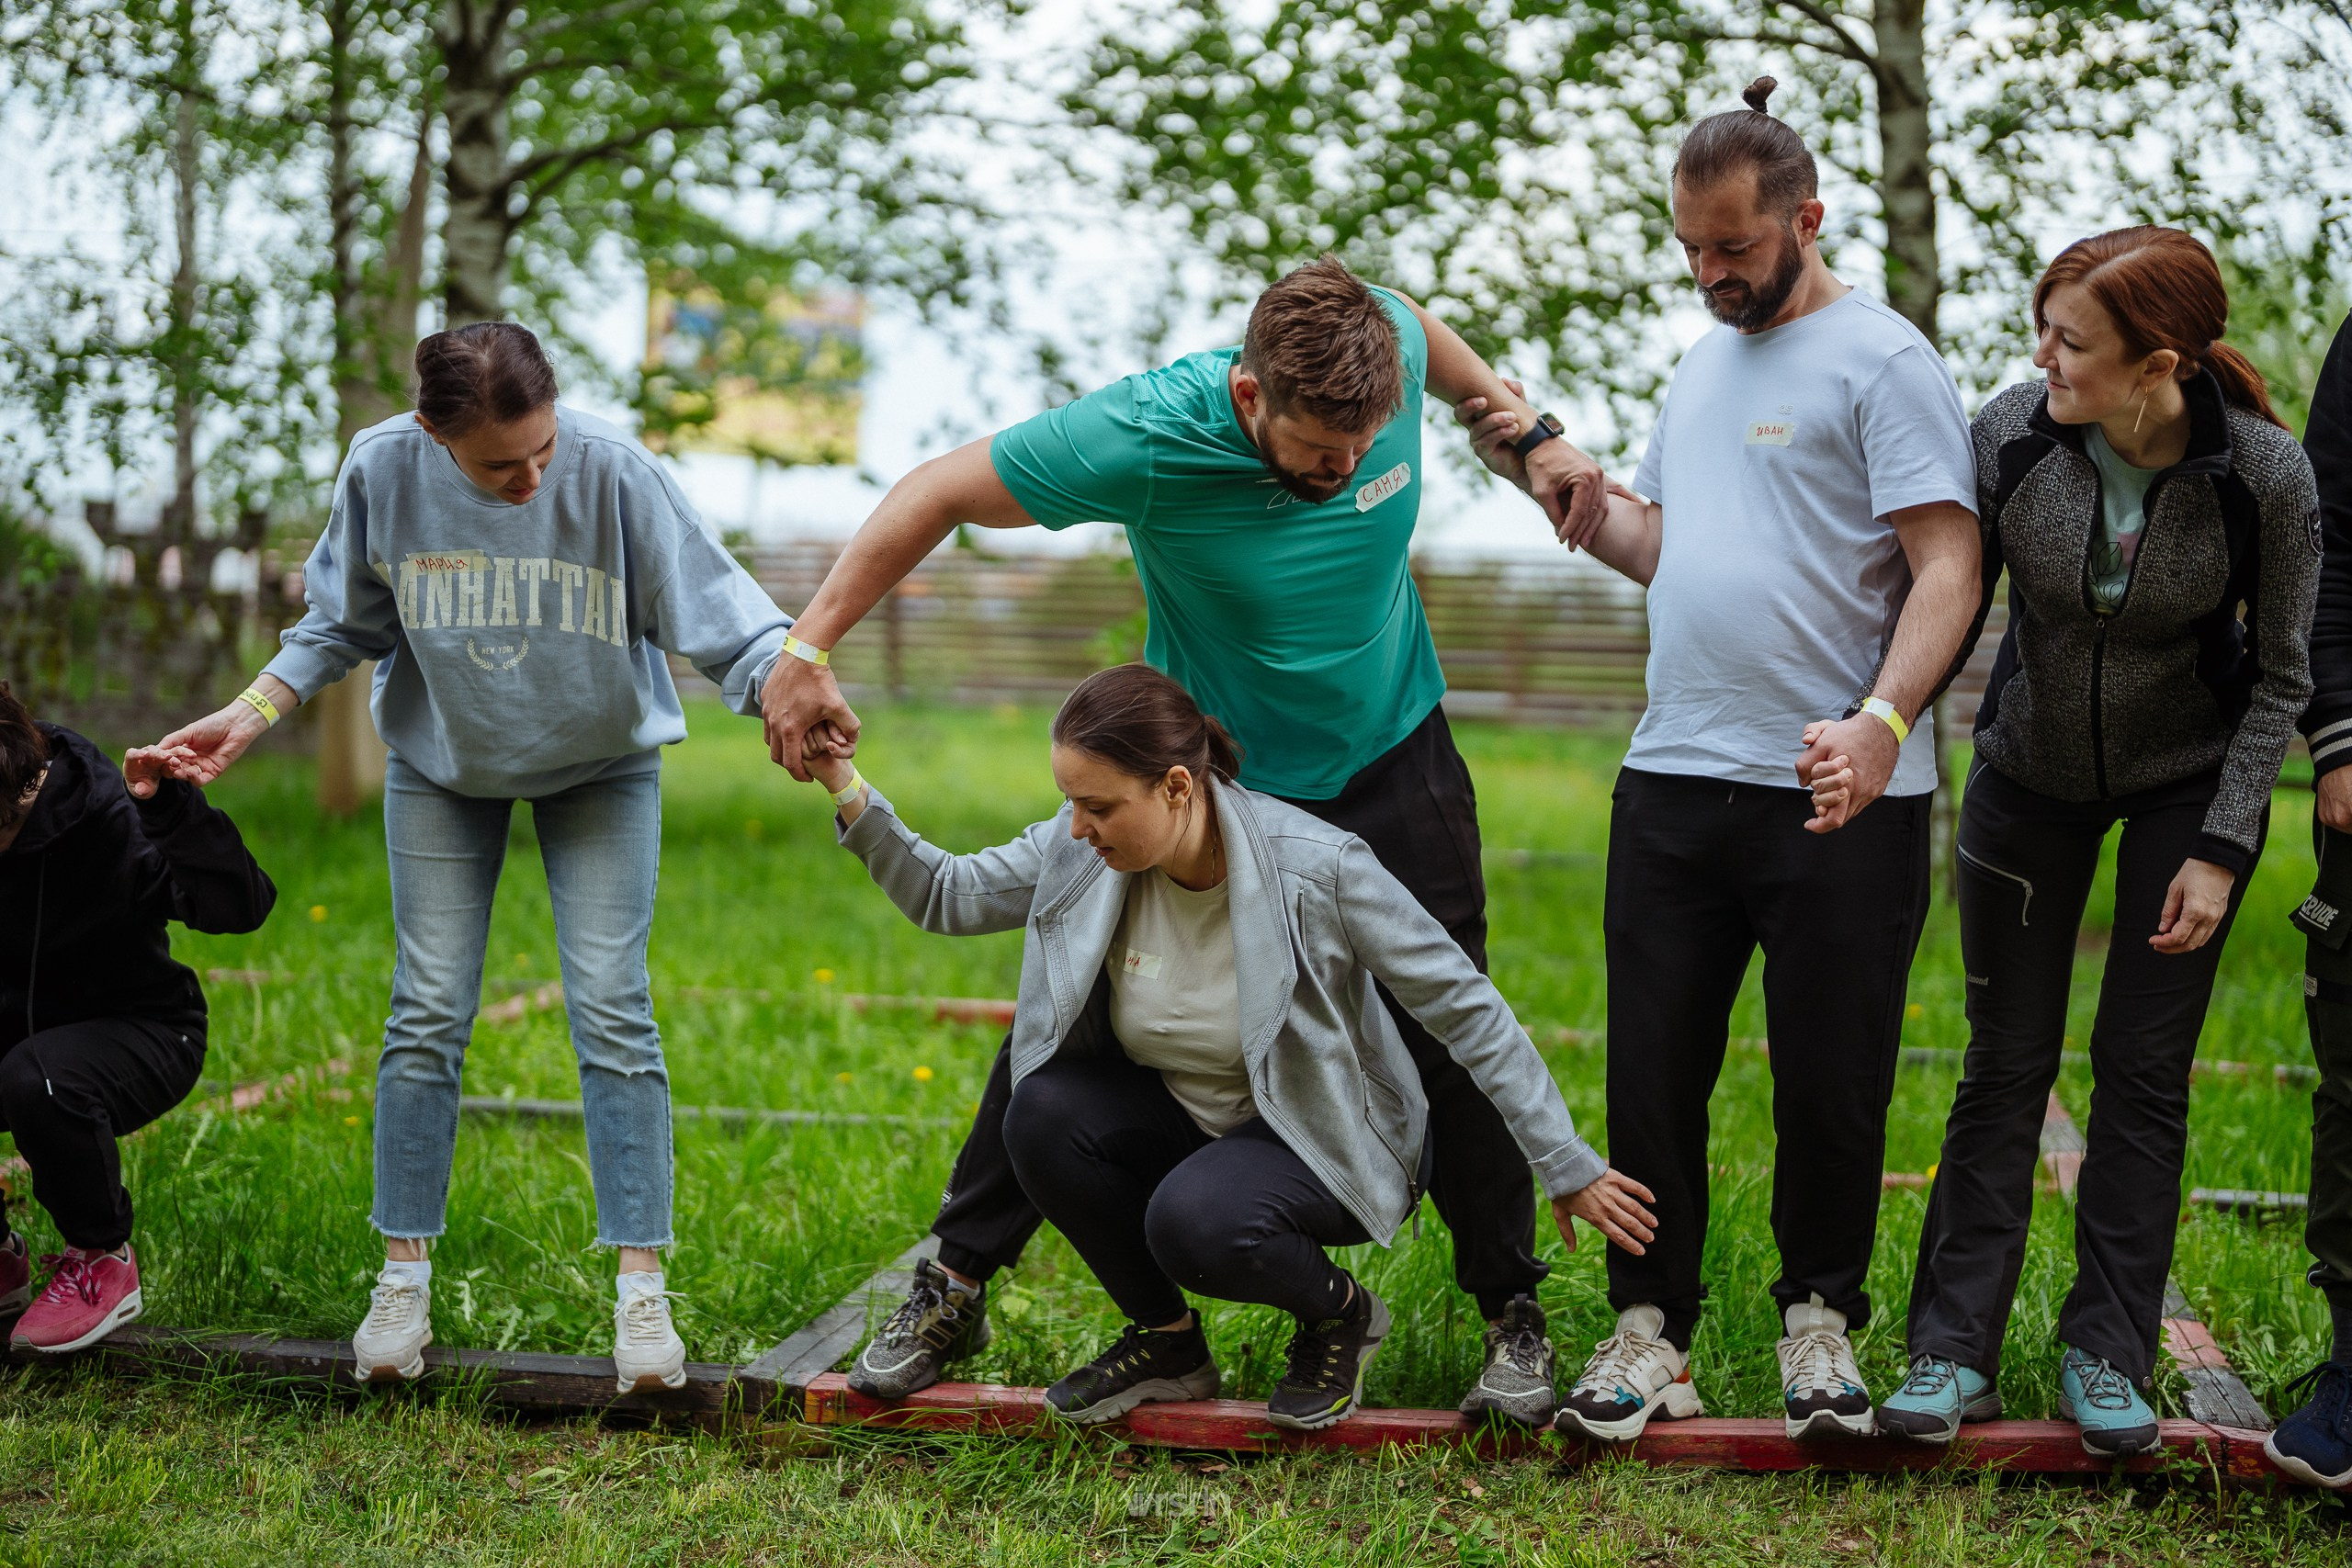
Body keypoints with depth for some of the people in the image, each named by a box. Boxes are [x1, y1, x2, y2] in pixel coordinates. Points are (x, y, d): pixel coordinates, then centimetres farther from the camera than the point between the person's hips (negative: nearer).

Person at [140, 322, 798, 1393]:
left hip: (601, 765, -2)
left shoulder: (612, 472, -29)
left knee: (611, 1013, -7)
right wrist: (247, 717, -12)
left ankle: (640, 1289, -1)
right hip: (440, 763, 2)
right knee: (427, 1014, 1)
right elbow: (342, 624, -3)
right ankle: (404, 1282, 13)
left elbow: (718, 613, -24)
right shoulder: (384, 471, -21)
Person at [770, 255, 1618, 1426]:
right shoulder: (1144, 439, -32)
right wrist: (808, 648, -26)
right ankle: (955, 1287, 17)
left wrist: (1531, 430, 4)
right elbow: (939, 493, -22)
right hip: (1206, 774, -2)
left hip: (1393, 767, 2)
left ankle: (1510, 1313, 17)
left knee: (1447, 1038, -1)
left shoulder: (1389, 343, -21)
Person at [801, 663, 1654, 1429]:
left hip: (1328, 1137, -5)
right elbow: (945, 896, 1)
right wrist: (850, 794, -17)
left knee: (1194, 1223, -35)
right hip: (1188, 1118, 6)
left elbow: (1465, 1007, -19)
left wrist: (1568, 1169, -16)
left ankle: (1340, 1312, 1)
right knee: (1041, 1113, -23)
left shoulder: (1314, 867, -27)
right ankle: (1167, 1340, 0)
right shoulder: (1083, 853, -13)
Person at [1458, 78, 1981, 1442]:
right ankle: (1654, 1331, 19)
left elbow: (1950, 564, -12)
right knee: (1654, 1074, 7)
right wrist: (1548, 473, 12)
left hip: (1836, 797, -6)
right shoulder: (1705, 362, 19)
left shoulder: (1881, 358, -5)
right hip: (1675, 778, 6)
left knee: (1832, 1086, 5)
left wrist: (1881, 723, -26)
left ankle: (1822, 1320, 23)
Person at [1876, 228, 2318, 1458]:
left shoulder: (2264, 474, -22)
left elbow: (2279, 676, -11)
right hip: (2031, 771, 1)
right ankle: (1953, 1353, 8)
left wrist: (2221, 849, -13)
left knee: (2145, 1071, 2)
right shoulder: (2011, 434, -20)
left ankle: (2108, 1355, 13)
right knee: (2004, 1065, 2)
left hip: (2190, 786, -1)